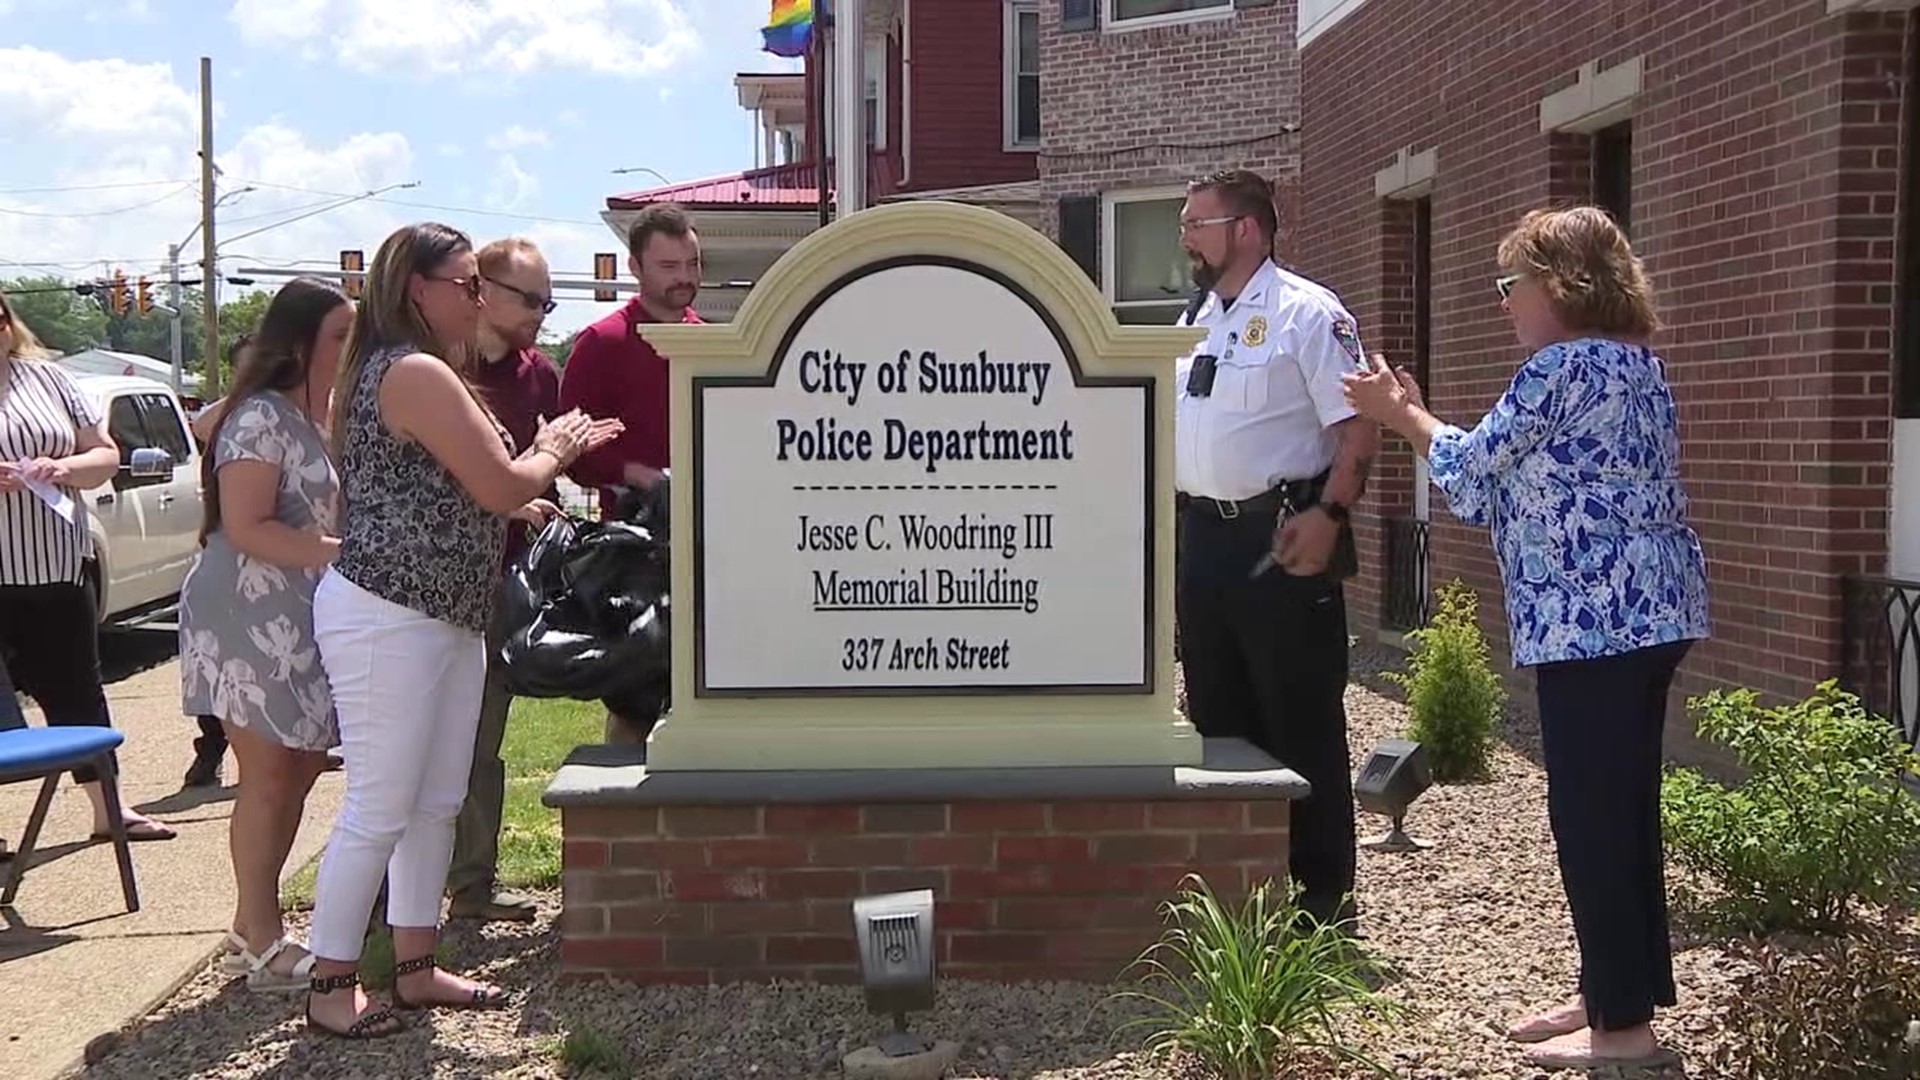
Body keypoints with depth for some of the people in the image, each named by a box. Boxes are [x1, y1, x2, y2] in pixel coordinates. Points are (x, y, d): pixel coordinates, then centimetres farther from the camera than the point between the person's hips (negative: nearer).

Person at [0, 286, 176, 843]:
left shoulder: (47, 377, 7)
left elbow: (106, 455, 11)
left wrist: (63, 468, -10)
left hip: (57, 567, 4)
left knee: (77, 690, 13)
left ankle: (108, 809, 23)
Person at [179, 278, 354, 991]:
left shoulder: (322, 418, 15)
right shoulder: (260, 418, -13)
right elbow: (246, 528, -20)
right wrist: (344, 552, -26)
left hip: (304, 623, 9)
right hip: (253, 622, -9)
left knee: (300, 772, 10)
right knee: (269, 780, -4)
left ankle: (251, 929, 21)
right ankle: (263, 949, 5)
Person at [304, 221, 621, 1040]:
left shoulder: (390, 370, 16)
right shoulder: (418, 373, -18)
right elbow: (503, 487, -19)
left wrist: (518, 501, 11)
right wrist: (553, 451, 0)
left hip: (447, 617, 10)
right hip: (387, 618, -10)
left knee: (437, 803, 14)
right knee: (380, 809, -3)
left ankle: (415, 970, 24)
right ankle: (330, 988, 9)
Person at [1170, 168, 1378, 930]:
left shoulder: (1306, 315, -7)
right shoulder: (1193, 323, 16)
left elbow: (1358, 428, -12)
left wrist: (1328, 514, -22)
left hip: (1281, 539, -8)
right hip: (1200, 536, 8)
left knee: (1302, 723, -1)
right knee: (1217, 716, 14)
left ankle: (1323, 896, 9)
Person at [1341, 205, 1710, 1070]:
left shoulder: (1561, 368, -14)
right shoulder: (1636, 362, 16)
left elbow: (1473, 471, -4)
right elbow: (1528, 472, 18)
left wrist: (1401, 416, 12)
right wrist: (1420, 416, 19)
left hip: (1591, 620, -10)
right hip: (1648, 611, 10)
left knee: (1589, 814, -3)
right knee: (1623, 806, 15)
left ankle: (1625, 1022, 4)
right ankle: (1615, 991, 24)